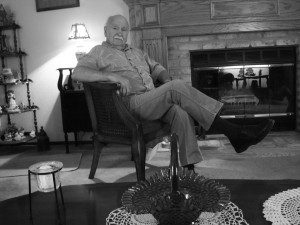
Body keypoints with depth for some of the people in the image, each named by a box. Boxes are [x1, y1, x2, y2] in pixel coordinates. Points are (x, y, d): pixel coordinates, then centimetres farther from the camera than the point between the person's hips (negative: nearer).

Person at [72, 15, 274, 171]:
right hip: (132, 104, -6)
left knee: (181, 113, -29)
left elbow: (156, 68, 27)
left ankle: (189, 168, -31)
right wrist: (112, 76, -19)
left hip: (154, 100, 6)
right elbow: (77, 72, -6)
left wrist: (167, 80, 2)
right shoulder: (100, 52, 10)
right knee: (177, 87, -29)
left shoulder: (136, 52, 30)